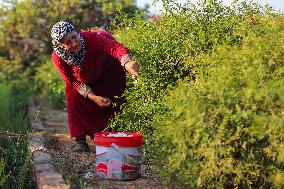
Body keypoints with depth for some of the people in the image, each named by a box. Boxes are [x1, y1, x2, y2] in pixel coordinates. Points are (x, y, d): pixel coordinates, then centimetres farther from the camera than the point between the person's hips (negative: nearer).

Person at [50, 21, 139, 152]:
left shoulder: (91, 38, -43)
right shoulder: (57, 57, -32)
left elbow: (115, 47, -59)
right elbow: (72, 81, -20)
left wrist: (128, 63, -80)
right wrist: (93, 97, -31)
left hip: (109, 71, -2)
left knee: (113, 102, -4)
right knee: (74, 96, -18)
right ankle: (80, 139, -10)